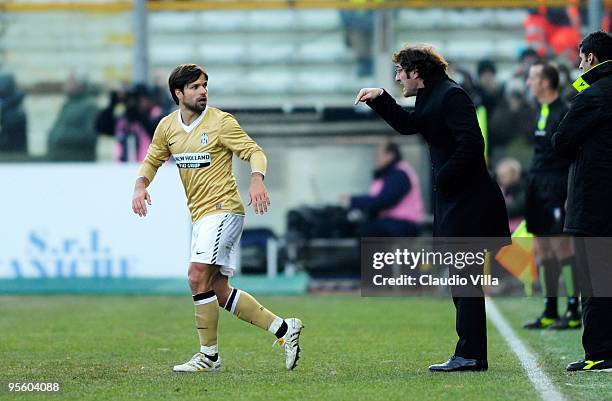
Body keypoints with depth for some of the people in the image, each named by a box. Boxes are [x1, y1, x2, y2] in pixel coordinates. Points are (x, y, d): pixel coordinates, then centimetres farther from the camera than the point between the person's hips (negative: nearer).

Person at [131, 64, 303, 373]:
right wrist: (140, 185, 0)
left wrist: (257, 180, -29)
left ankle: (209, 355, -9)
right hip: (199, 216, 7)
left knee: (198, 276, -20)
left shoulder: (221, 122, -9)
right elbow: (152, 161, 20)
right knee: (220, 293, 5)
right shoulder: (167, 126, 8)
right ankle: (283, 329, 15)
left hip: (223, 210, -7)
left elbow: (255, 152, -10)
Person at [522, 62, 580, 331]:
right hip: (537, 186, 9)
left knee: (561, 246, -8)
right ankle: (549, 313, 14)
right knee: (542, 249, 9)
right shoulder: (541, 113, 15)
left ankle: (574, 312, -4)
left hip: (556, 187, -9)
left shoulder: (565, 114, -11)